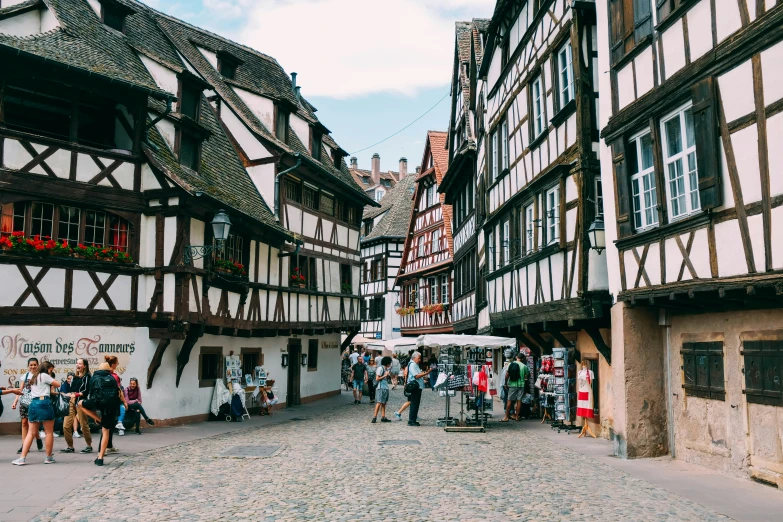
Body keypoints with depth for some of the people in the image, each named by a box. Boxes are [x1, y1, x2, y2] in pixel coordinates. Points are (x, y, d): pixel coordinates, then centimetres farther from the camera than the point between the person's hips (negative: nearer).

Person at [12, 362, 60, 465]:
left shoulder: (34, 378, 24)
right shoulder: (44, 375, 0)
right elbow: (58, 385, 4)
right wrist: (52, 384, 22)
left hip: (33, 404, 8)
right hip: (44, 403, -8)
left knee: (31, 433, 7)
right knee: (49, 432, 2)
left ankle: (22, 458, -1)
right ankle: (49, 457, 6)